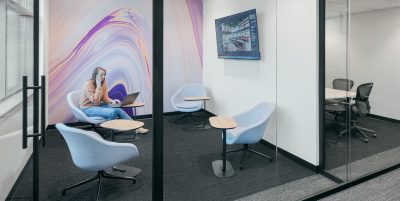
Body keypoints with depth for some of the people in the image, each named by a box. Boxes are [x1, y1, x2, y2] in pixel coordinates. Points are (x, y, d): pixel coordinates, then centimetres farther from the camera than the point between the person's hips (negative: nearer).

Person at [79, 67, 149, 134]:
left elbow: (104, 99, 4)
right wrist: (98, 86, -27)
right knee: (112, 112, -30)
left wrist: (111, 101, -17)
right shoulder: (88, 84, -19)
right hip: (87, 108, -6)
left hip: (98, 106, 6)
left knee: (118, 110, -17)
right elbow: (95, 101, -26)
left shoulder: (103, 83, 1)